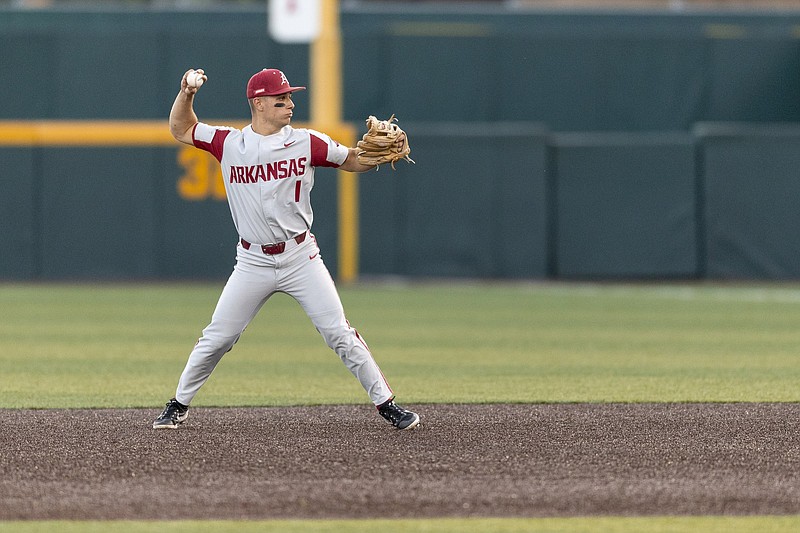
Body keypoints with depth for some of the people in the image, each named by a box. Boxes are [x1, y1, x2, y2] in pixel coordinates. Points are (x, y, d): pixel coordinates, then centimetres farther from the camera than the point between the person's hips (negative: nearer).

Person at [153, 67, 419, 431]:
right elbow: (180, 129, 13)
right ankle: (179, 405, 18)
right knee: (217, 338, 2)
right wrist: (187, 93, -4)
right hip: (253, 262, 1)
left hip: (300, 258, -1)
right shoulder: (229, 143, 1)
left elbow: (354, 162, 2)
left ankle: (385, 402, 1)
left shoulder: (305, 143, -2)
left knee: (339, 334, -5)